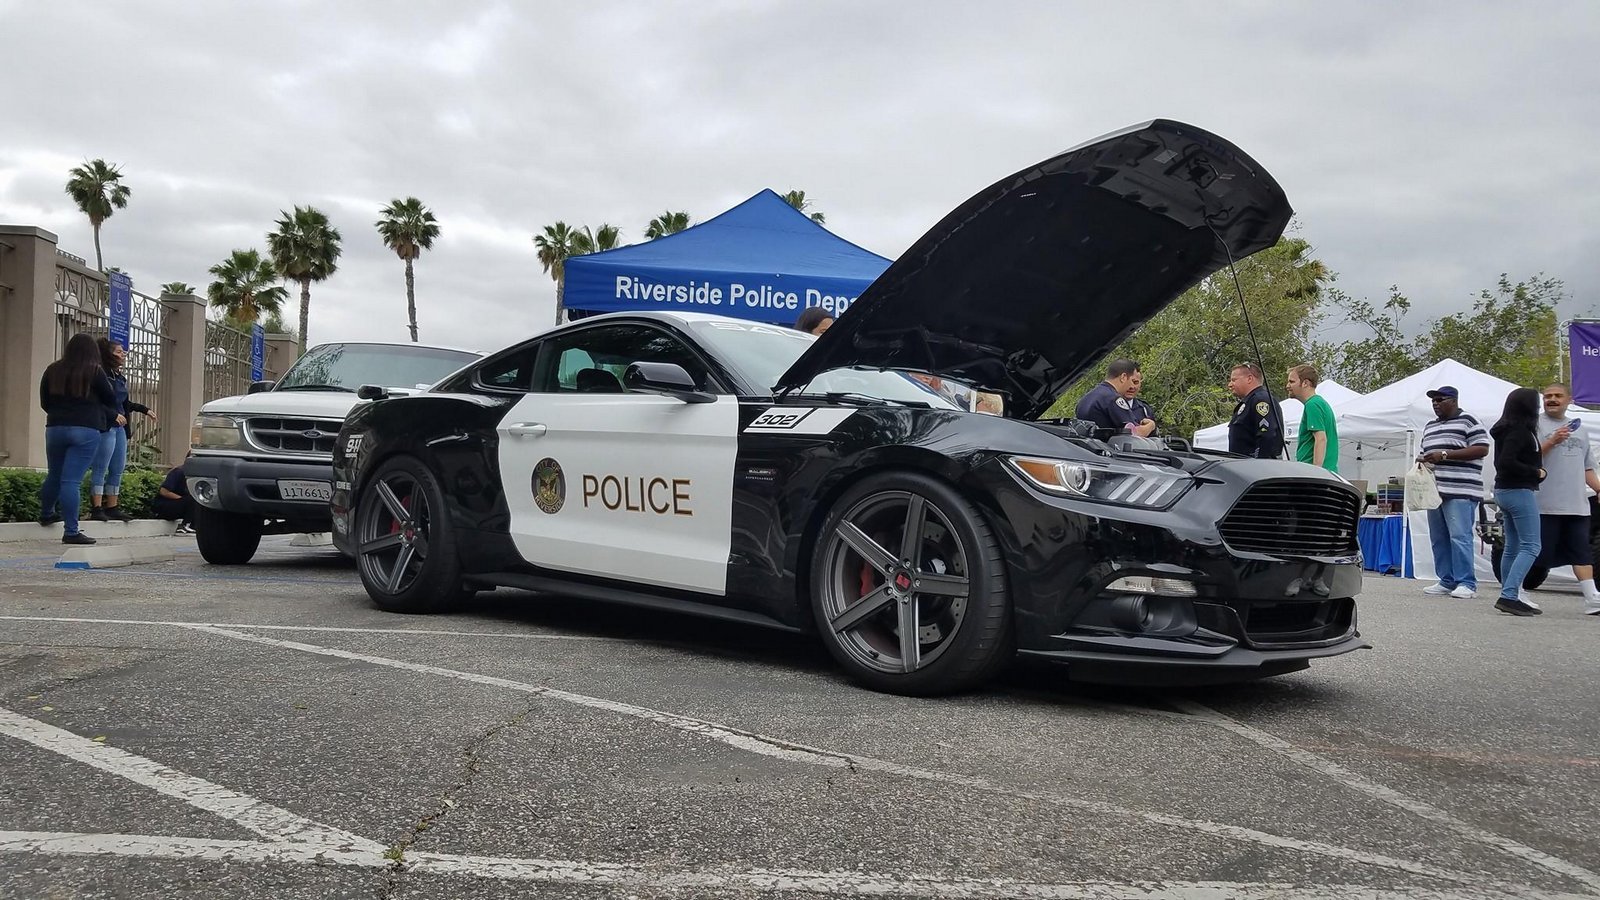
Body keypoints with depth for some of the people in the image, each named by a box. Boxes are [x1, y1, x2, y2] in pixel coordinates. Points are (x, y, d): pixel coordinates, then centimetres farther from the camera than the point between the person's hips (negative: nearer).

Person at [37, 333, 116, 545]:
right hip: (86, 430, -5)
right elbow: (111, 399, 1)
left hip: (55, 428, 5)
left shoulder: (53, 370, 6)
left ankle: (46, 514, 41)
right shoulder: (94, 372, -7)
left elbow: (44, 402, 15)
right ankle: (71, 532, -9)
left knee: (54, 475, 22)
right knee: (72, 480, -8)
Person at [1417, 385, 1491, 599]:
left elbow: (1481, 449, -10)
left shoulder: (1468, 421, -1)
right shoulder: (1429, 427, 23)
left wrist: (1444, 455, -15)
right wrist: (1422, 459, 8)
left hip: (1460, 492, -8)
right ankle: (1446, 581, 12)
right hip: (1435, 491, 8)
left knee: (1459, 537, -12)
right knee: (1438, 539, 7)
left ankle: (1466, 583, -9)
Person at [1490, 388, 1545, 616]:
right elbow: (1507, 461, -24)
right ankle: (1508, 596, -19)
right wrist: (1536, 473, -14)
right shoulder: (1520, 430, -15)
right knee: (1531, 547, -10)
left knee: (1513, 547, 12)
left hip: (1504, 491, 10)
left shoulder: (1508, 429, 14)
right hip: (1520, 492, -10)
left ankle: (1510, 597, 14)